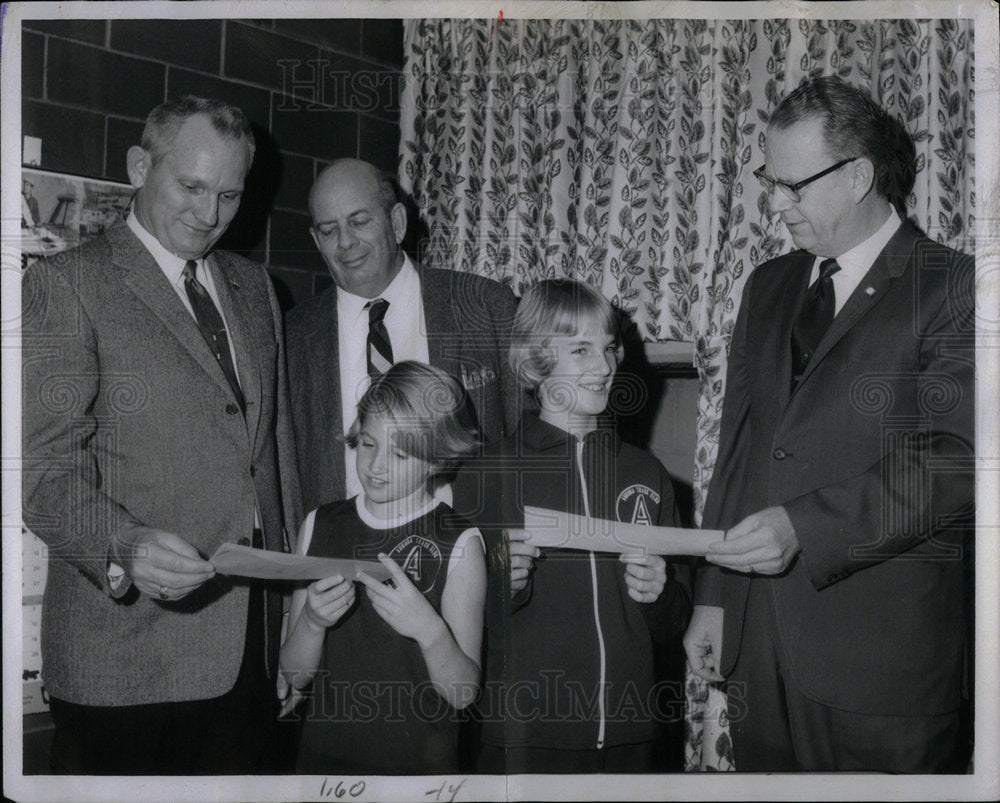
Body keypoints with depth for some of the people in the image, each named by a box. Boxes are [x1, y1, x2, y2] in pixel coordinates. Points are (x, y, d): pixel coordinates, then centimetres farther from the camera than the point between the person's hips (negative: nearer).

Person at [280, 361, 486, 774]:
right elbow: (295, 675, 0)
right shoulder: (320, 526, 0)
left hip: (418, 760, -2)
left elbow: (464, 691, -11)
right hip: (323, 753, 3)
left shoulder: (458, 543, -10)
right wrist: (311, 622, -20)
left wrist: (428, 630, -29)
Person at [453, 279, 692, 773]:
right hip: (525, 737, -3)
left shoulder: (646, 474, 9)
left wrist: (658, 594, -6)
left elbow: (671, 629, 14)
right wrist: (503, 584, -18)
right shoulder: (485, 475, -4)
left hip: (628, 733, 3)